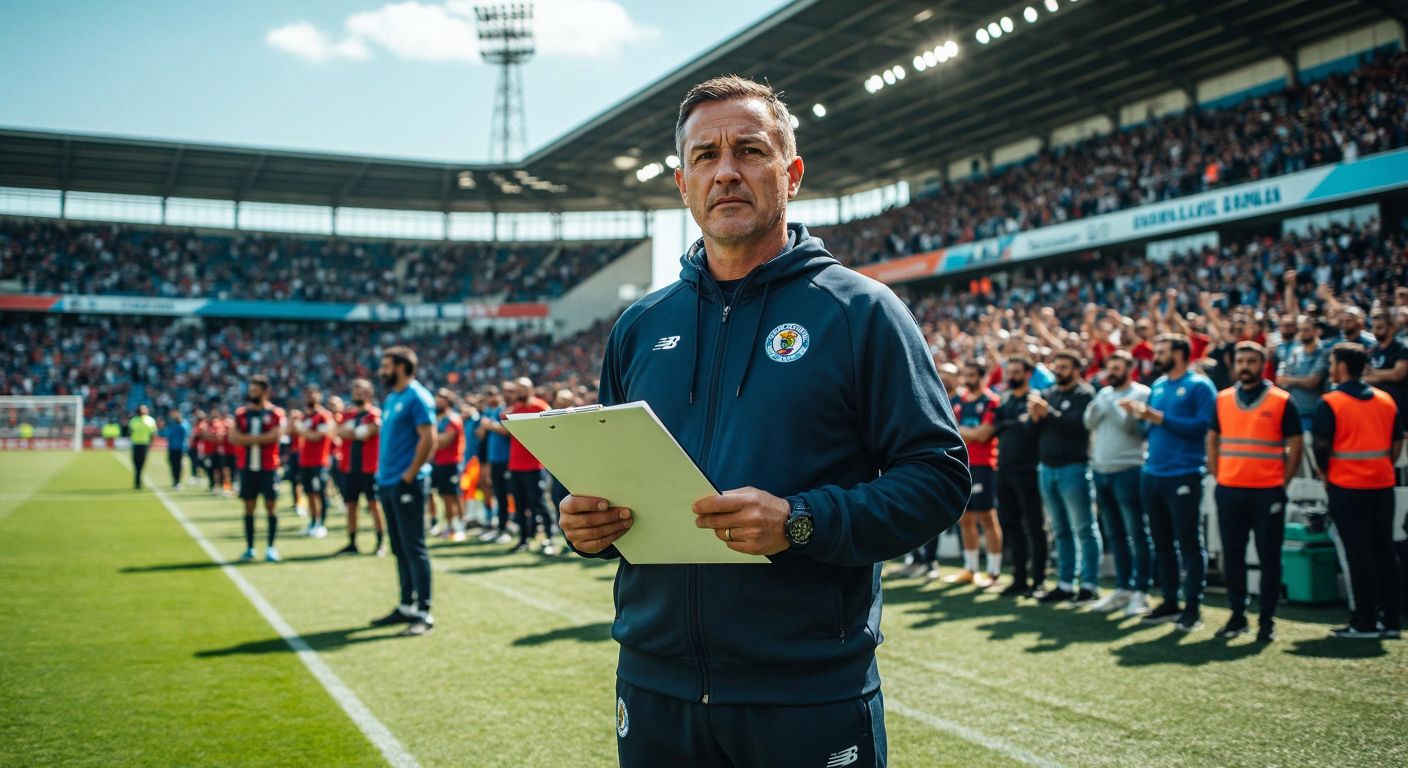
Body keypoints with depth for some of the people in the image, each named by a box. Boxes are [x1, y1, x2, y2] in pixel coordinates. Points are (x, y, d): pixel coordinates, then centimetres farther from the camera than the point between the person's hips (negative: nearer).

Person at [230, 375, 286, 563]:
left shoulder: (276, 413, -1)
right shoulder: (241, 413, 8)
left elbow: (274, 436, -15)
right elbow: (233, 437, -3)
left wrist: (247, 439, -11)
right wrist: (261, 438, -14)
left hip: (268, 468, -3)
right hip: (247, 467, 3)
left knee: (270, 505, -1)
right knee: (249, 506, 6)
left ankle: (270, 548, 6)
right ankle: (249, 548, 13)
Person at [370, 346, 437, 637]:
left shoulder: (417, 397, -11)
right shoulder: (390, 399, 16)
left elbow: (429, 439, -18)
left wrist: (409, 474, -17)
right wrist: (383, 472, 12)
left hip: (406, 484, -9)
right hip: (387, 483, 9)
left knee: (414, 548, -6)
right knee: (400, 549, 13)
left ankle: (424, 613, -2)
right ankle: (406, 607, 22)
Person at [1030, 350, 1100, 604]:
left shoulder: (1084, 393, -6)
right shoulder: (1047, 393, 15)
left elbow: (1078, 424, -21)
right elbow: (1034, 430, 12)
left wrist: (1049, 412, -17)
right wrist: (1034, 416, -8)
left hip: (1073, 468, -7)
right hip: (1047, 468, 7)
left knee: (1084, 529, -3)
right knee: (1060, 531, 12)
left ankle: (1089, 585, 0)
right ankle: (1065, 584, 17)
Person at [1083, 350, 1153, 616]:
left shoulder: (1141, 393, -6)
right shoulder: (1104, 393, 15)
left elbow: (1133, 425, -17)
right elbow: (1089, 422, 6)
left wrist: (1110, 405, -15)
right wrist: (1101, 401, -9)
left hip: (1127, 471, -7)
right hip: (1100, 471, 7)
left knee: (1137, 534, -2)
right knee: (1114, 535, 12)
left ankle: (1141, 591, 3)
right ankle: (1122, 588, 20)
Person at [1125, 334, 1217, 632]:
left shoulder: (1199, 386, -6)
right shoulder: (1157, 385, 16)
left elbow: (1203, 425, -18)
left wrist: (1160, 417, -18)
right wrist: (1141, 415, -2)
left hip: (1183, 475, -7)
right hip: (1152, 473, 7)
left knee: (1189, 542, -2)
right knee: (1161, 542, 12)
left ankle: (1193, 607, 4)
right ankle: (1169, 601, 21)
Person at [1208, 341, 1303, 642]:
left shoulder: (1281, 401, -2)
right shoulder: (1222, 399, 8)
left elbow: (1296, 445, 0)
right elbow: (1212, 440, 15)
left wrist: (1283, 484, -4)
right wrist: (1217, 478, 7)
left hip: (1267, 492, -3)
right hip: (1229, 491, 3)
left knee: (1269, 558, 2)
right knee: (1232, 556, 7)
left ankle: (1267, 621, 10)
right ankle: (1237, 616, 17)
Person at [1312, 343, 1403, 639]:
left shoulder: (1330, 403, -10)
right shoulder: (1386, 400, 7)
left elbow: (1321, 445, -10)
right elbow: (1397, 443, 10)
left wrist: (1325, 475, 6)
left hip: (1347, 486, -5)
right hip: (1383, 485, 5)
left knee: (1358, 554, -1)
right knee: (1384, 552, 11)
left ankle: (1364, 623, 2)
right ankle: (1391, 620, 14)